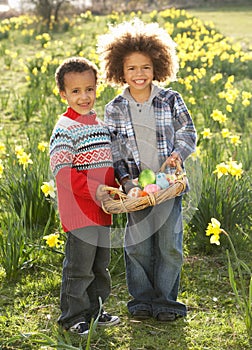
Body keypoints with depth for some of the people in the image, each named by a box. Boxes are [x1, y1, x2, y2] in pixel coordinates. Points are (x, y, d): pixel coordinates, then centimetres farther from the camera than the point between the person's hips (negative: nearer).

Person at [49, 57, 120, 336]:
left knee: (100, 265, 18)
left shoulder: (101, 123, 11)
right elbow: (61, 170, -21)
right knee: (79, 267, -1)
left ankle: (94, 310, 31)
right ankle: (73, 316, 12)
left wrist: (115, 188, 10)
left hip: (102, 209, 8)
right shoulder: (65, 128, -13)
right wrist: (93, 190, -25)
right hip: (78, 210, -8)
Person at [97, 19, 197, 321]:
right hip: (136, 185, 0)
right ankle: (142, 300, 21)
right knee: (138, 245, 4)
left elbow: (188, 133, 4)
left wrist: (177, 154, -15)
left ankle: (165, 301, 17)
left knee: (169, 244, 2)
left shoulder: (171, 100, 0)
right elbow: (113, 149, 2)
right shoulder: (114, 109, 1)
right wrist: (125, 179, -11)